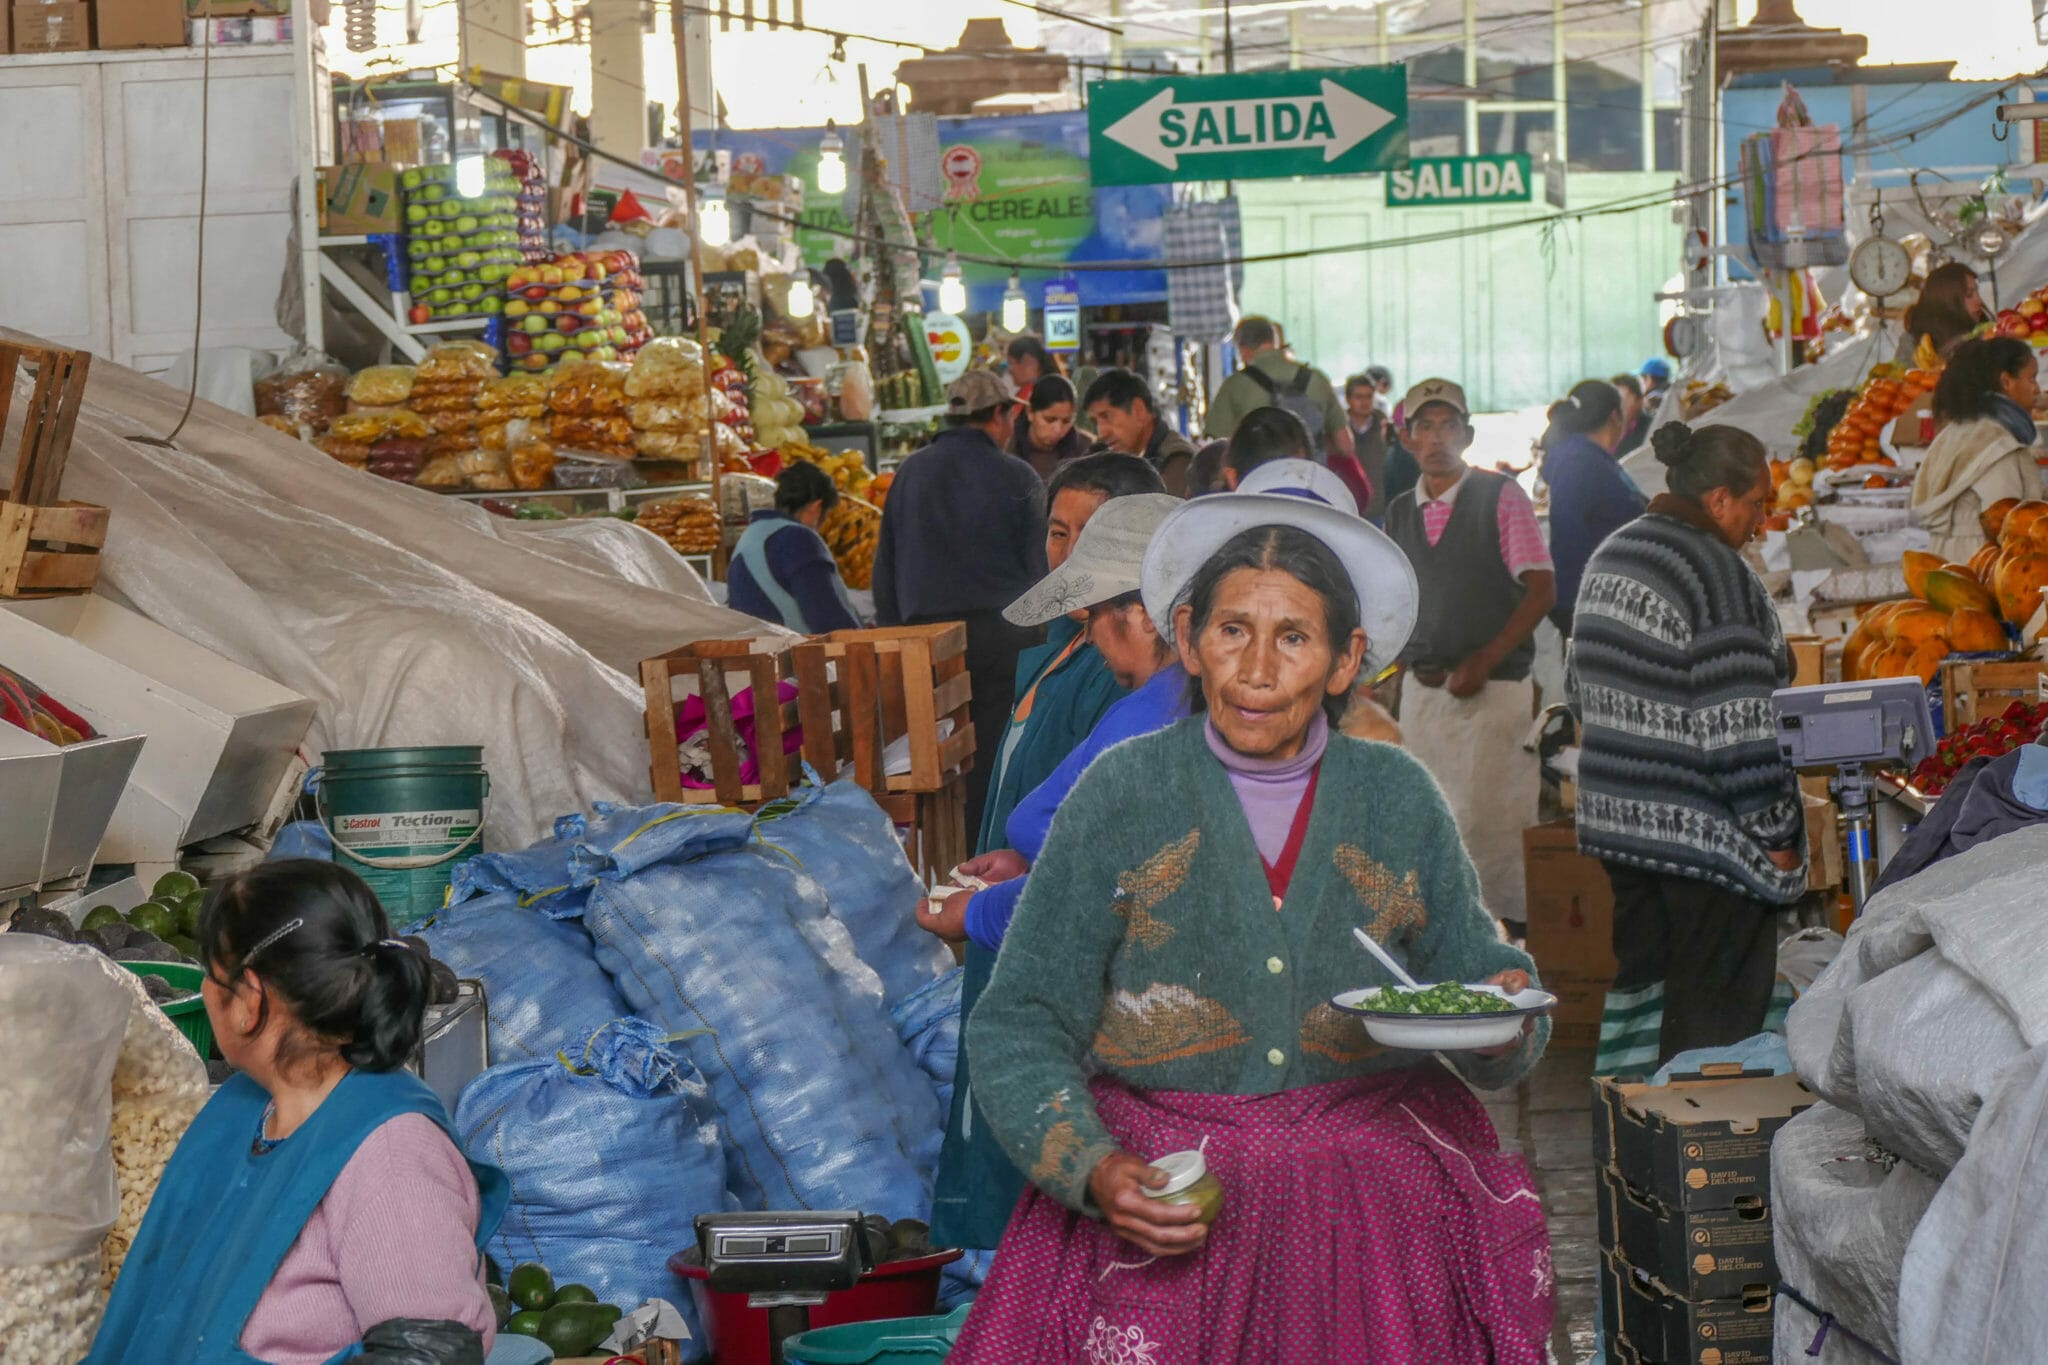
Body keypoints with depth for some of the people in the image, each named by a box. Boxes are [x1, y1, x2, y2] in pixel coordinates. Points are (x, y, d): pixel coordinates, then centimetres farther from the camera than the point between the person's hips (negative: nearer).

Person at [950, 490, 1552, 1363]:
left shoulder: (1396, 799, 8)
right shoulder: (1122, 793, 1)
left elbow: (1472, 969, 13)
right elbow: (1021, 1028, 0)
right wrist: (1096, 1172, -16)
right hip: (1166, 1188, -2)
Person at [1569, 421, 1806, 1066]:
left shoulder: (1610, 555, 10)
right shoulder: (1715, 571, -17)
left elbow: (1580, 687, 17)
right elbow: (1738, 725, -20)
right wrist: (1776, 834, -14)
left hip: (1615, 814, 8)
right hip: (1701, 832, -8)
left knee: (1642, 988, 17)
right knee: (1716, 1013, 1)